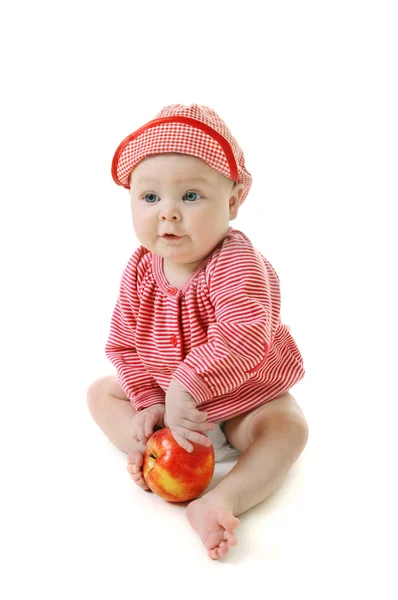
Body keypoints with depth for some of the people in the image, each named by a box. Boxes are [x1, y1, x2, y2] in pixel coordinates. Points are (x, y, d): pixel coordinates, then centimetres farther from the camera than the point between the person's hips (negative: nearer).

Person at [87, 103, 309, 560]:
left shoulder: (236, 263, -31)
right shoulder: (140, 272, -13)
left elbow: (244, 335, -46)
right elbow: (124, 343, -6)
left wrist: (186, 387, -51)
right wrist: (149, 402, -17)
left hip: (242, 395, -5)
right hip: (162, 390, 5)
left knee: (287, 427, -30)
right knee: (101, 392, 1)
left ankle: (220, 500, -41)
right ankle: (148, 453, -18)